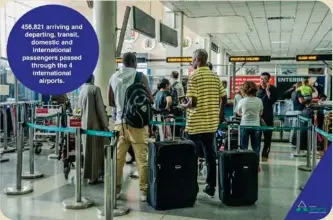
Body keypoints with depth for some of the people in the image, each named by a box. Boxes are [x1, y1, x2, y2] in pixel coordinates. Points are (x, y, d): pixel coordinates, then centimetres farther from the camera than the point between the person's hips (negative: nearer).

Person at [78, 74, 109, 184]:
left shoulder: (81, 90, 8)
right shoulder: (95, 89, -10)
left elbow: (80, 107, 13)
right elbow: (100, 108, -13)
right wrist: (105, 125, -10)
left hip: (84, 124, 7)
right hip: (95, 124, -6)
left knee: (87, 149, 14)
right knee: (95, 150, 1)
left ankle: (89, 174, 22)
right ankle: (92, 176, 6)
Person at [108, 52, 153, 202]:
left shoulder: (113, 78, 8)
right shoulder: (140, 76, -4)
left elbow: (111, 102, 15)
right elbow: (150, 100, -1)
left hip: (120, 122, 4)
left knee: (118, 157, 10)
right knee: (142, 158, 0)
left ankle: (115, 189, 18)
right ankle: (144, 191, 4)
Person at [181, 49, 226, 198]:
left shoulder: (194, 76, -11)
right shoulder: (215, 77, 7)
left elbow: (193, 102, -19)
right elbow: (221, 99, 8)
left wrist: (185, 106, 1)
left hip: (196, 123, -5)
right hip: (212, 122, 6)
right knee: (210, 154, 11)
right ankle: (211, 186, 17)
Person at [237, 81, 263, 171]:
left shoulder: (242, 101, -9)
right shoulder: (259, 101, -5)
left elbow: (238, 113, 6)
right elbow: (260, 113, 8)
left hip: (244, 126, -2)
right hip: (255, 126, 2)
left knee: (244, 147, 7)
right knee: (255, 147, 10)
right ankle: (256, 165, 15)